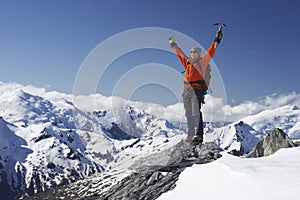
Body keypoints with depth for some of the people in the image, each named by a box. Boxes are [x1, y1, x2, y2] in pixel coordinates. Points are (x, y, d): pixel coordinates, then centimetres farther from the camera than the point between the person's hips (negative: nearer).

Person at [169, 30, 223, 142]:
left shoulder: (202, 61, 9)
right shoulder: (187, 62, 22)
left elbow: (210, 52, 3)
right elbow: (179, 53, 33)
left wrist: (217, 40, -2)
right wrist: (173, 44, 40)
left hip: (197, 89, -6)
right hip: (186, 90, 6)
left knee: (196, 112, -16)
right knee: (188, 114, 6)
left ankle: (199, 135, -20)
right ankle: (190, 135, 10)